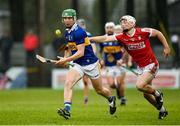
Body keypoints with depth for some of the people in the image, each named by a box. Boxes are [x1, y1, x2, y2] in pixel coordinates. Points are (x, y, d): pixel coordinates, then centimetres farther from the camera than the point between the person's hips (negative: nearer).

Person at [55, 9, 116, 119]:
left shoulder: (79, 32, -21)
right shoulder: (67, 33, 6)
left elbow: (80, 53, -24)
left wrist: (66, 60, -26)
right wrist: (65, 58, 11)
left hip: (90, 63, -6)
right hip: (78, 65, 6)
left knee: (99, 90, 11)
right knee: (68, 83, -21)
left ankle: (111, 99, 43)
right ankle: (67, 110, -30)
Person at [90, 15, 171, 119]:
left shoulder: (143, 32, -16)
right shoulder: (122, 37, -6)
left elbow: (158, 33, -1)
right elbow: (105, 39, -13)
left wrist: (166, 47, 0)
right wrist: (89, 39, -22)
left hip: (151, 65, -6)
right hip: (140, 67, 6)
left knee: (140, 85, -25)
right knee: (146, 94, 10)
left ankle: (157, 94, 3)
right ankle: (162, 110, 31)